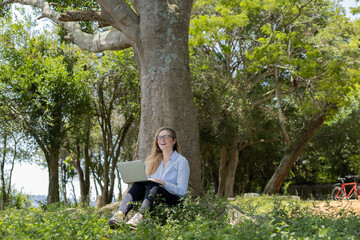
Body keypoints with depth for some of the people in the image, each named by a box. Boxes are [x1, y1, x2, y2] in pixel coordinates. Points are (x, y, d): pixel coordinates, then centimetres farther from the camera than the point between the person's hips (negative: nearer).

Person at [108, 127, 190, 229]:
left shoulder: (181, 161, 1)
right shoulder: (153, 160, 18)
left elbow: (182, 190, -8)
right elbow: (148, 181, 16)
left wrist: (163, 183, -21)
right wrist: (138, 180, -7)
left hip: (174, 199, -4)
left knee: (153, 185, -33)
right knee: (138, 184, -25)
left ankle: (140, 217, -58)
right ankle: (120, 214, -48)